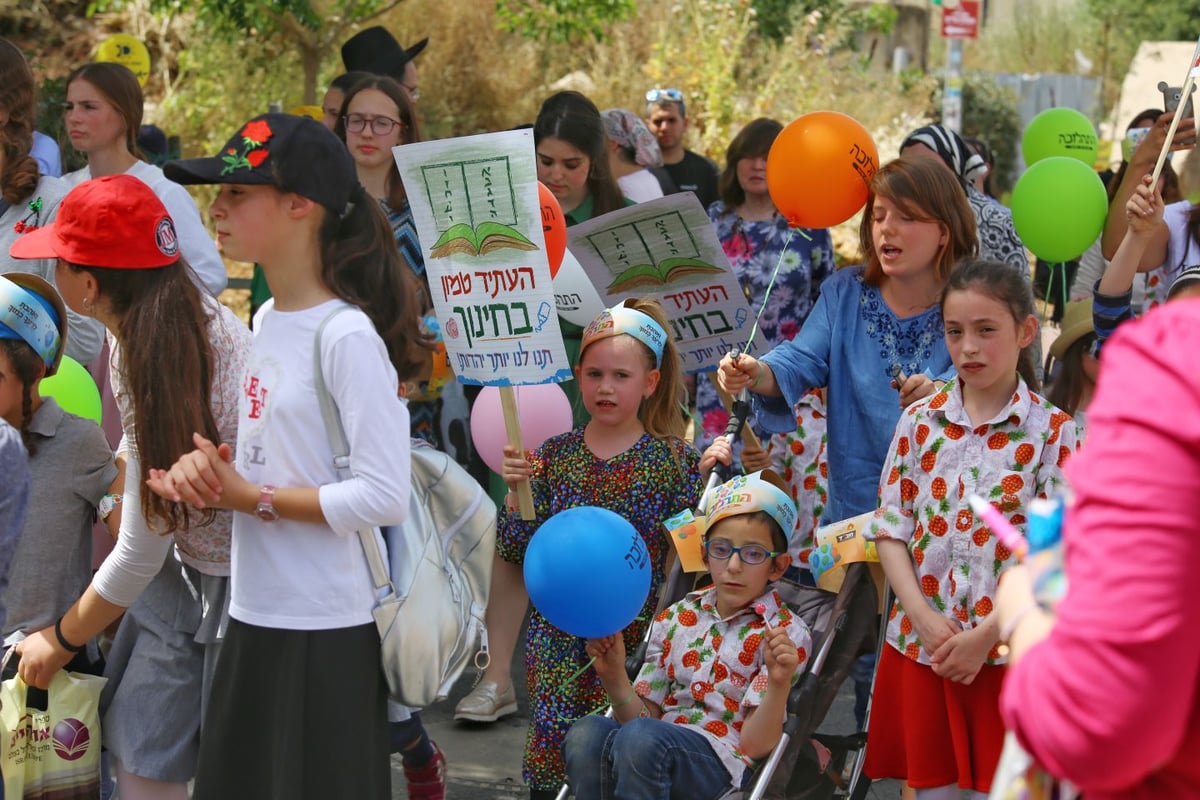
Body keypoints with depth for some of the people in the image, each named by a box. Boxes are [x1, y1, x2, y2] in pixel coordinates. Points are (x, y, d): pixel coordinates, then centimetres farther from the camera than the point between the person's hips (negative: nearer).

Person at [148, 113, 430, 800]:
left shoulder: (346, 336, -17)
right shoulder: (267, 320, 8)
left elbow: (384, 498, -21)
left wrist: (252, 498, -17)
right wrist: (207, 465, -3)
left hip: (326, 636, -8)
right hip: (255, 616, 8)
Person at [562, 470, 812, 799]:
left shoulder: (787, 634, 3)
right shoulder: (674, 619, 16)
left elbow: (754, 745, -5)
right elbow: (643, 715, 12)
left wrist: (779, 684, -22)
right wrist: (614, 676, -6)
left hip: (722, 761, -4)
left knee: (641, 737, -35)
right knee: (587, 732, -30)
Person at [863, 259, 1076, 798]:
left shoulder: (1053, 431, -6)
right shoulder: (919, 422, 4)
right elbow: (890, 528, 3)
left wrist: (984, 635, -15)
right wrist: (924, 617, -10)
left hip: (1006, 649, -3)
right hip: (918, 643, 3)